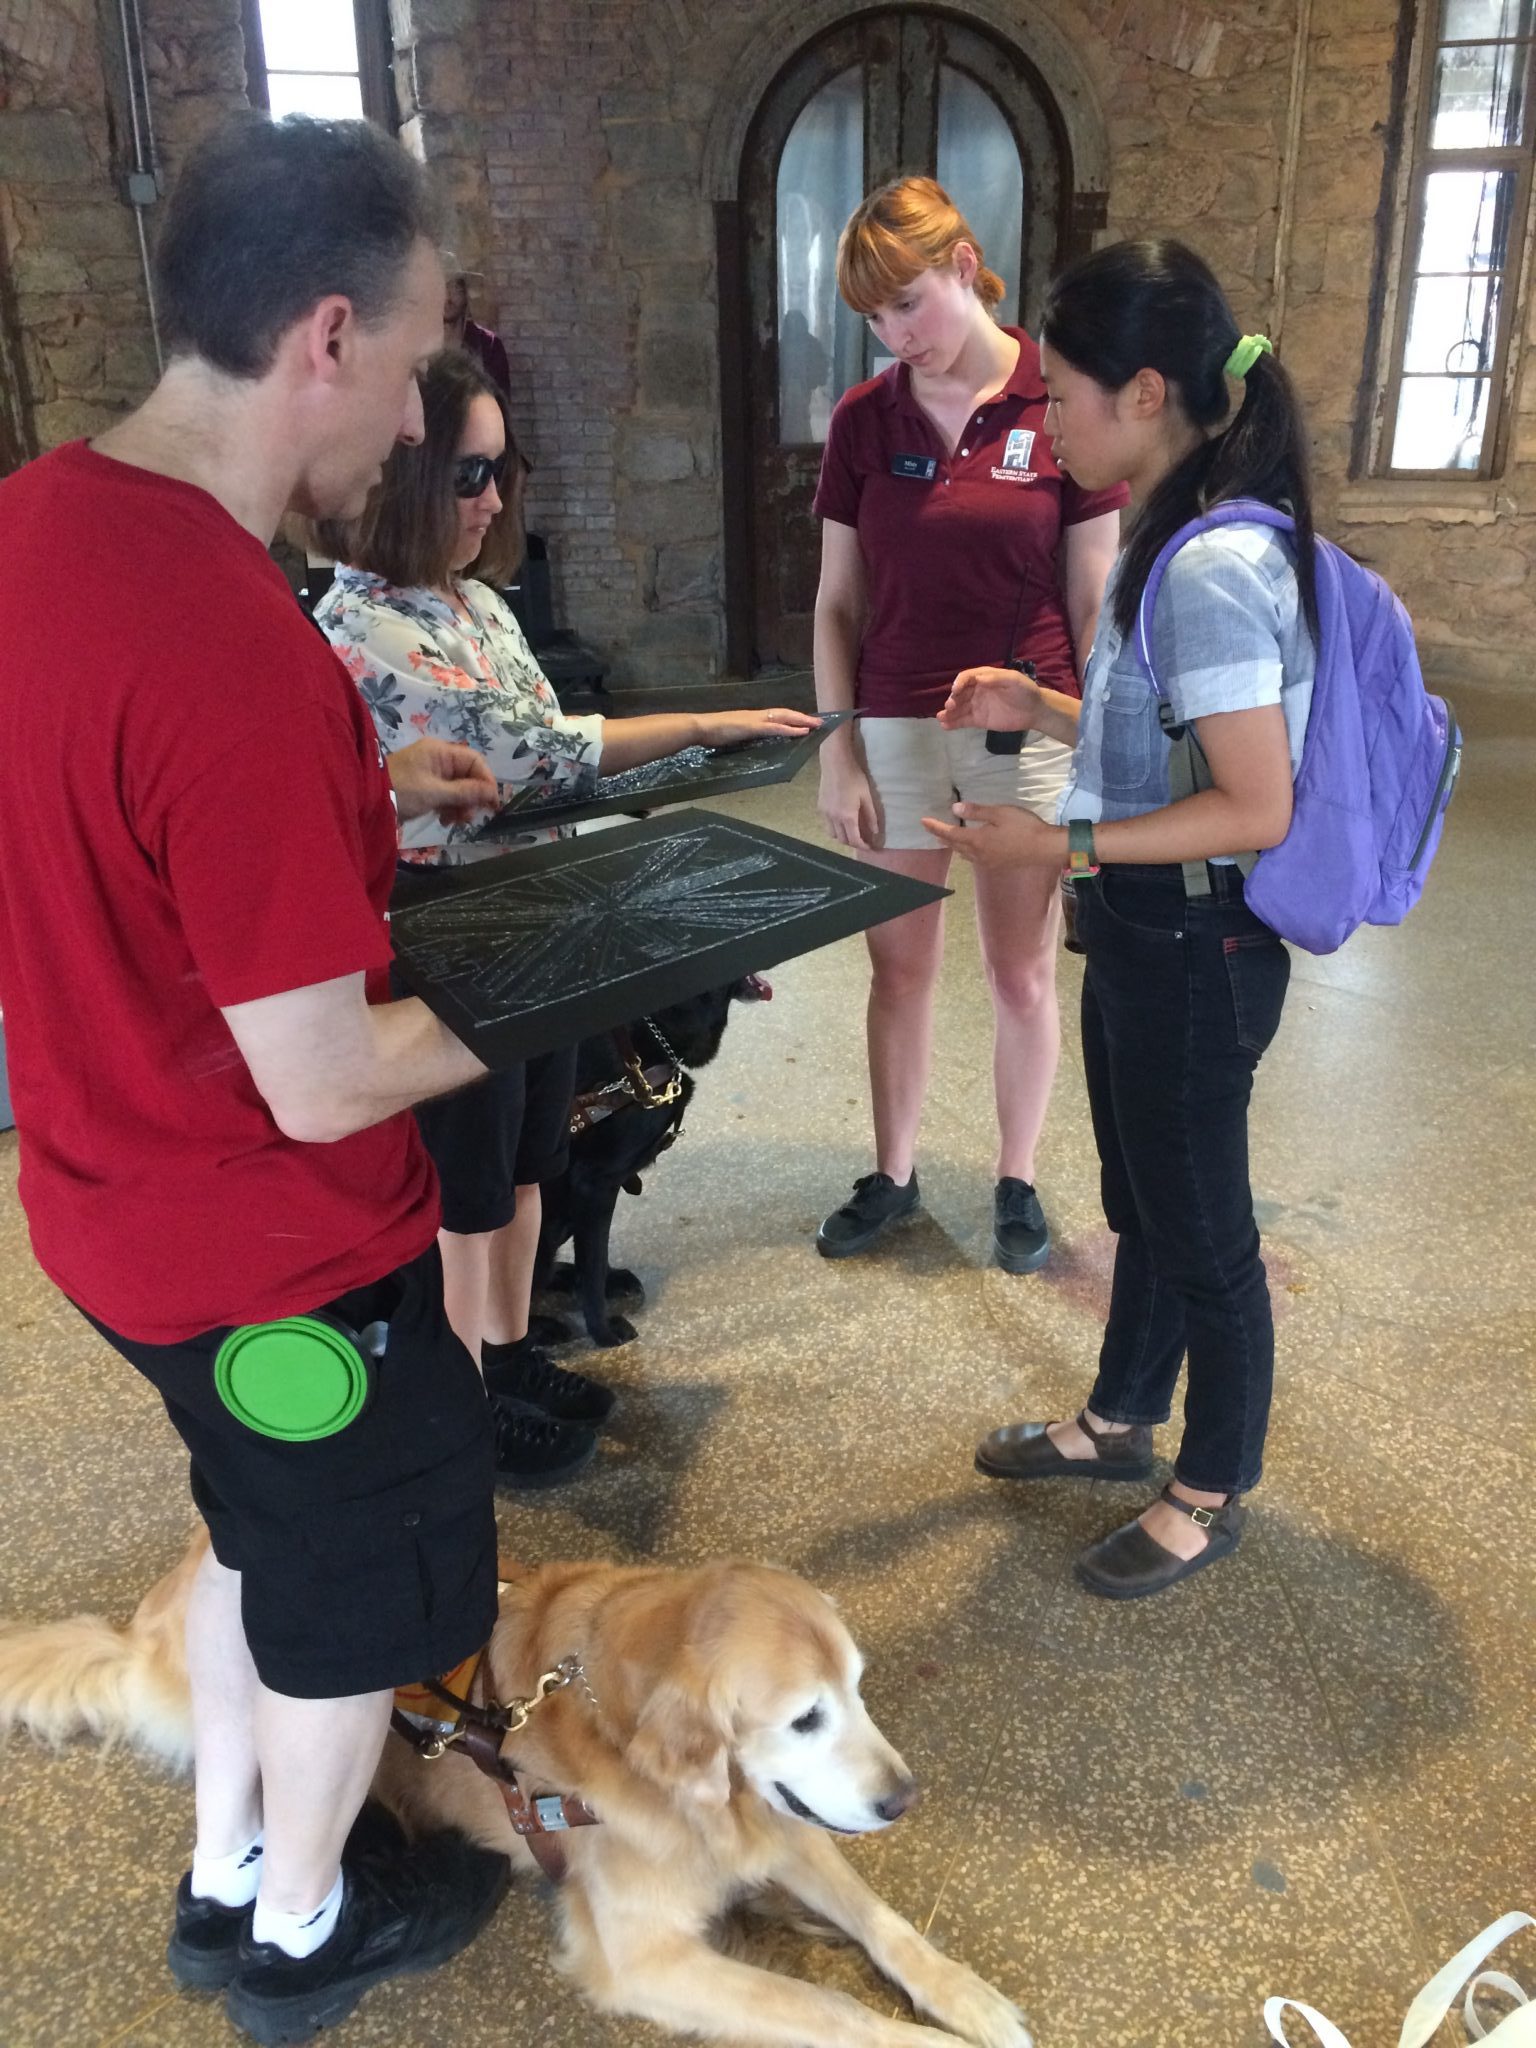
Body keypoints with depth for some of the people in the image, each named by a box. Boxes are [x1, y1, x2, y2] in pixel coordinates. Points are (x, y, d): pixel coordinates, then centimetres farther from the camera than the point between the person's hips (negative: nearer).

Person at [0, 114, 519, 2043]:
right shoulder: (234, 648, -33)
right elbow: (326, 1087, -27)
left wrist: (366, 786, 9)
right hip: (282, 1254, -8)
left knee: (258, 1535, 30)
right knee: (353, 1597, 19)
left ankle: (226, 1873, 53)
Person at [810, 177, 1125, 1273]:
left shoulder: (1062, 406, -6)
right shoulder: (863, 419, 2)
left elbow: (1093, 599, -4)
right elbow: (838, 603, 5)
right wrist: (838, 750, 0)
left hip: (1027, 732, -2)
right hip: (896, 730, 2)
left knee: (1022, 976, 9)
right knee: (901, 967, 12)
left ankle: (1018, 1180, 30)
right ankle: (893, 1174, 31)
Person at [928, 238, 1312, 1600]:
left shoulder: (1215, 567, -23)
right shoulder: (1176, 537, 8)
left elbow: (1257, 807, -25)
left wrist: (1064, 846, -24)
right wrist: (1035, 709, 8)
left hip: (1197, 946, -10)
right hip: (1143, 928, 10)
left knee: (1201, 1229, 8)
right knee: (1142, 1202, 23)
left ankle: (1213, 1494, 30)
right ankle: (1121, 1423, 44)